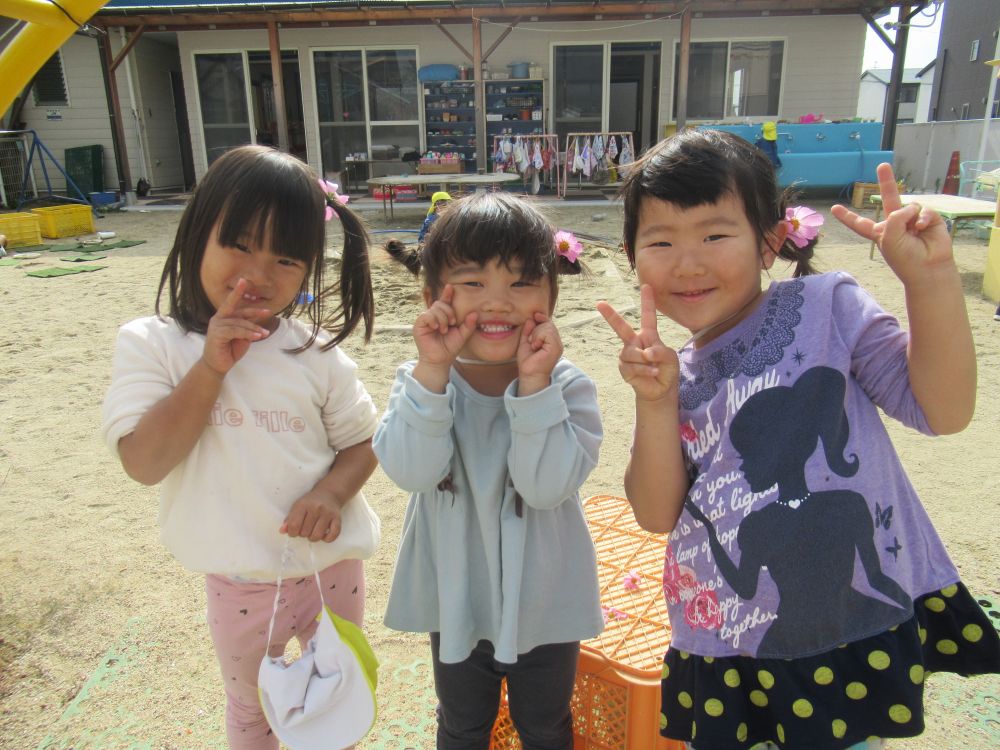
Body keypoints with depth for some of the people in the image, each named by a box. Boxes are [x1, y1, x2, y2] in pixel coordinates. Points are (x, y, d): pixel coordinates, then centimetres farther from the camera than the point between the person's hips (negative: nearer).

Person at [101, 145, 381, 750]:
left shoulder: (316, 353, -9)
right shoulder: (151, 344, -11)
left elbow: (362, 440, -2)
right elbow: (144, 462, -20)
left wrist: (333, 491, -22)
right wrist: (212, 366, -27)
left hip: (333, 569, 1)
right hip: (241, 585, 0)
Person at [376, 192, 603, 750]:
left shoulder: (567, 386, -19)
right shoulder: (422, 380, -14)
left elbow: (548, 485, -30)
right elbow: (412, 471, -29)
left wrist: (534, 383, -36)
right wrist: (433, 371, -36)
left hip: (544, 605, -1)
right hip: (456, 602, 2)